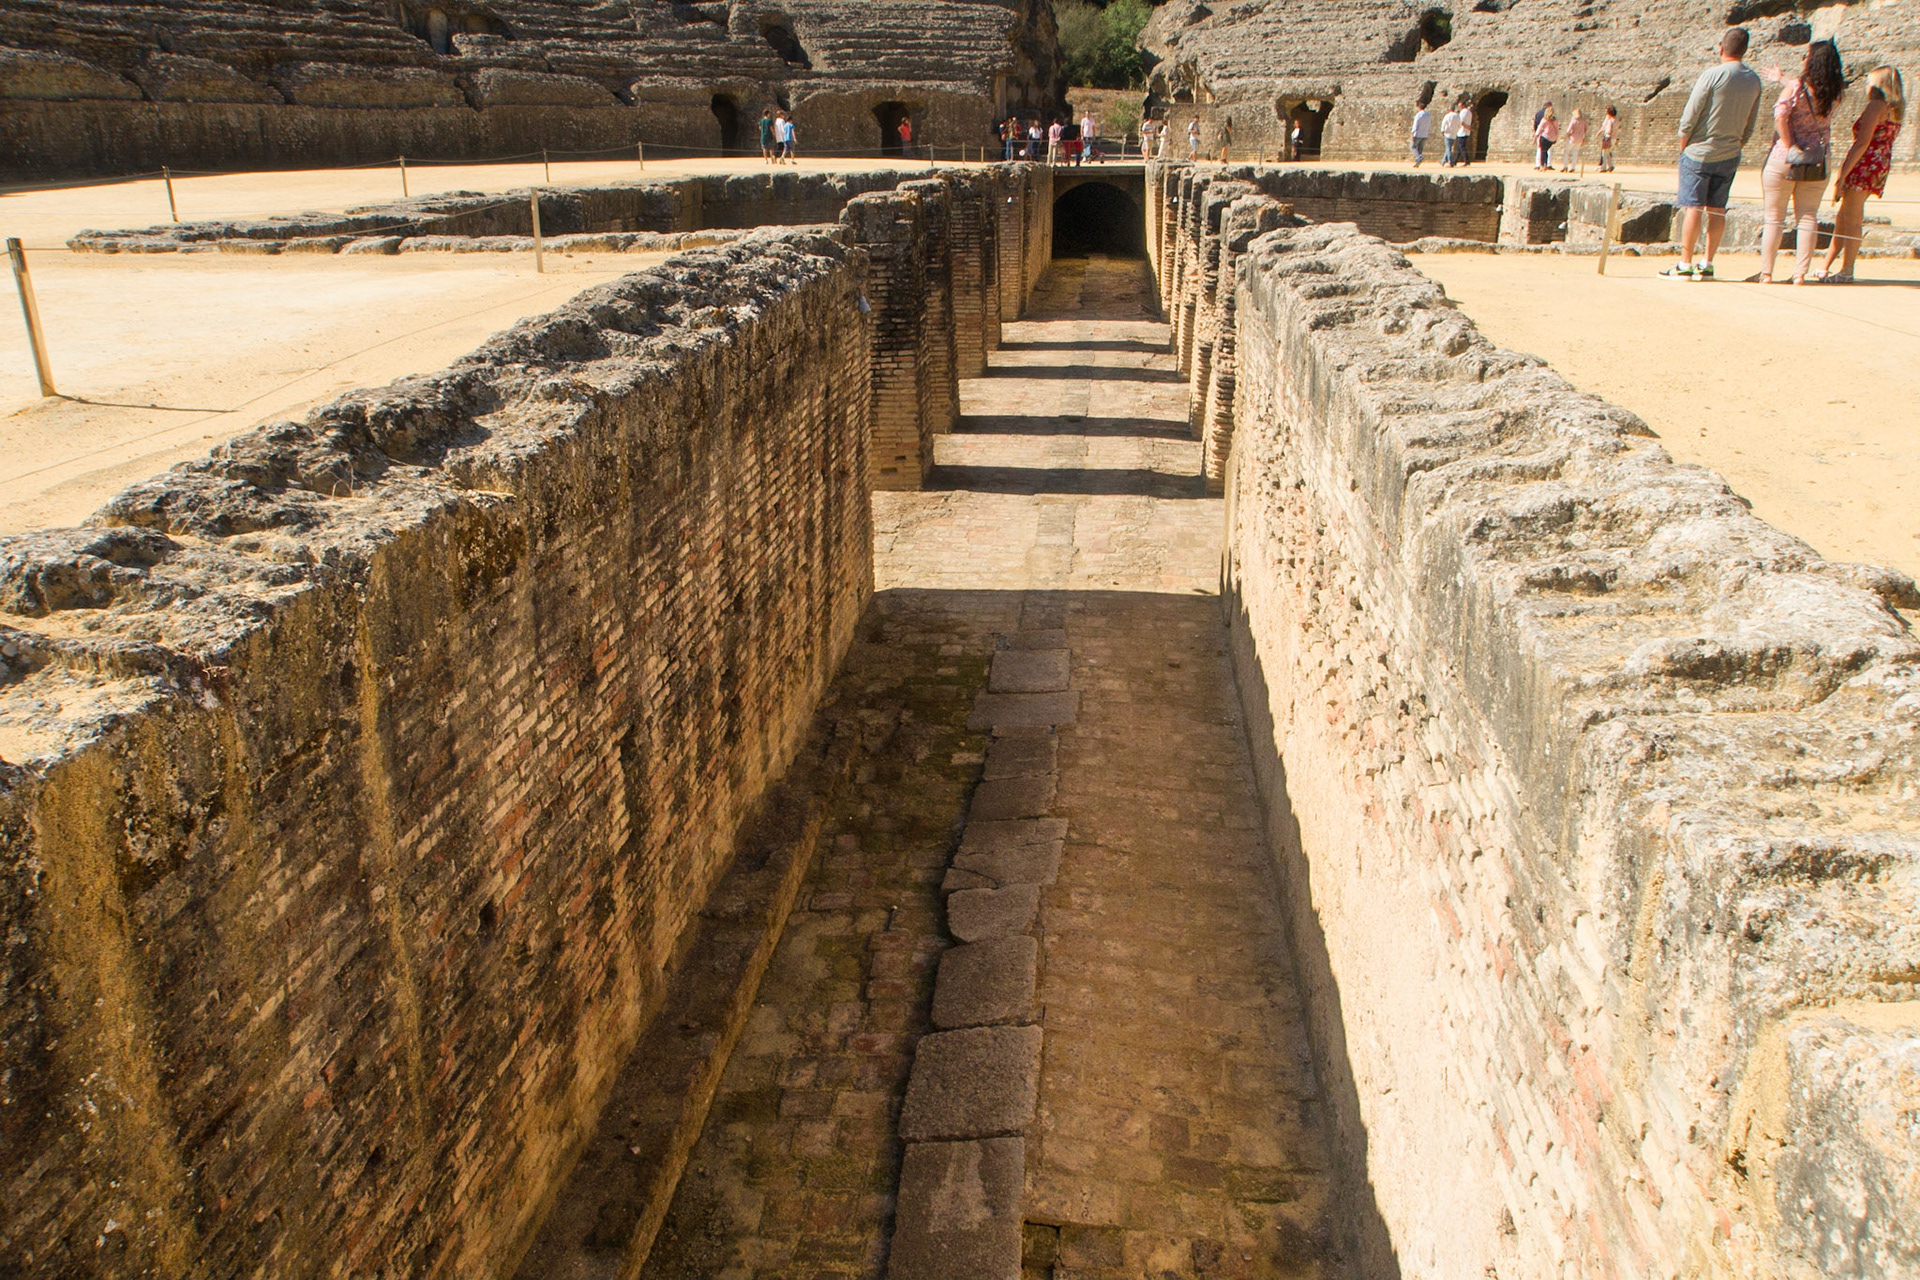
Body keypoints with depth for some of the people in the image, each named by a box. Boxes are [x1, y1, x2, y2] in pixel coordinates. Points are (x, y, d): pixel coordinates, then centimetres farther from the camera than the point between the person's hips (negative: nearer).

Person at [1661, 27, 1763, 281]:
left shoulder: (1713, 74, -13)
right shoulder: (1754, 80, 6)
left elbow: (1689, 117, -13)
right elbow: (1750, 126, 10)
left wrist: (1683, 147, -1)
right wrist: (1734, 147, 20)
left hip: (1700, 152, -5)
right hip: (1729, 155, 5)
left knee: (1693, 208, -4)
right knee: (1717, 209, 8)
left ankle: (1685, 264, -4)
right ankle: (1707, 265, 11)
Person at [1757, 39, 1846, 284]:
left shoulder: (1794, 88, -10)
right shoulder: (1832, 94, 4)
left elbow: (1780, 115, -25)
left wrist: (1790, 147, -18)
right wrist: (1782, 79, 31)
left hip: (1784, 159, -4)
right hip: (1817, 162, 4)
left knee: (1774, 218, 3)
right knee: (1808, 218, 7)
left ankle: (1766, 273, 3)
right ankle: (1800, 274, 4)